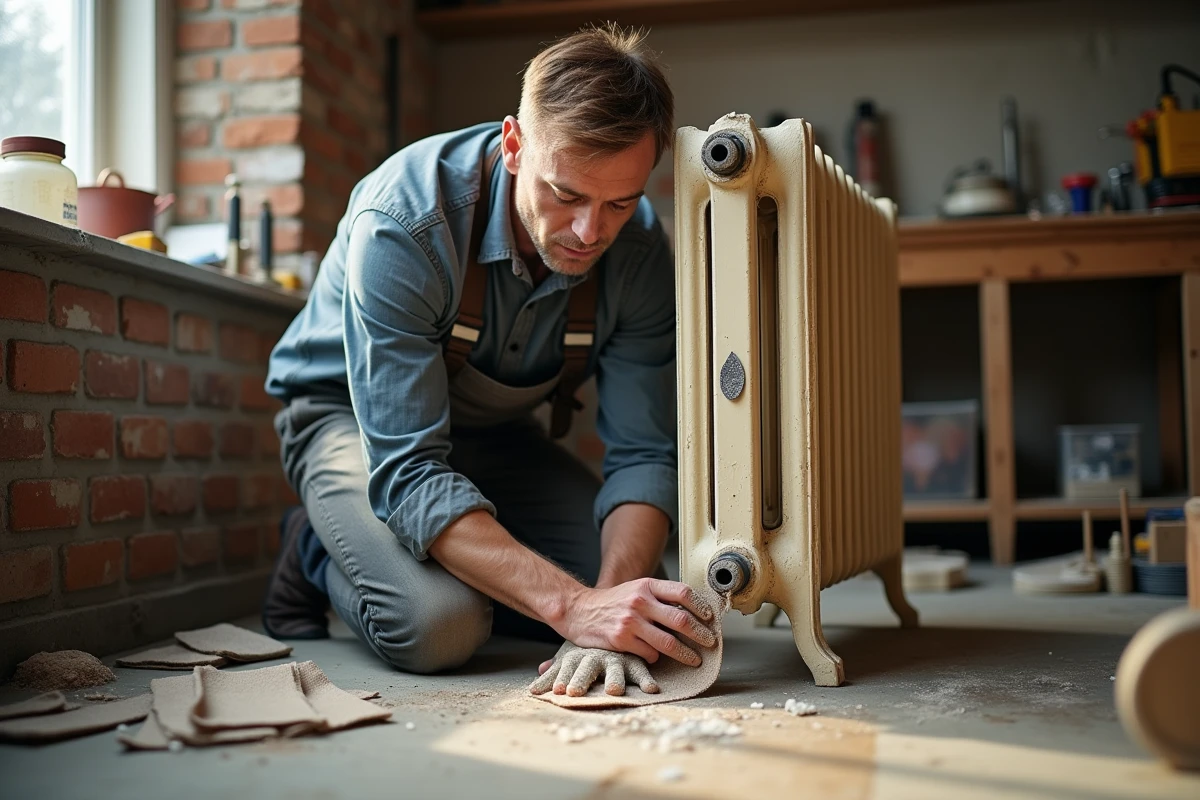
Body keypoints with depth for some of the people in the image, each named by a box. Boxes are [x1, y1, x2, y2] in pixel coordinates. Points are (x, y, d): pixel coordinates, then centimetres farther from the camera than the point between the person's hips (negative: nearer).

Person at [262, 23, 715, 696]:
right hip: (350, 414, -5)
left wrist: (612, 604, -39)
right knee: (439, 624, -30)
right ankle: (317, 552, 3)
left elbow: (643, 452, -21)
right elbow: (407, 471, -40)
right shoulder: (403, 225, -36)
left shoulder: (641, 249, -21)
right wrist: (571, 606, -50)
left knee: (644, 593, -8)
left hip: (496, 431, 5)